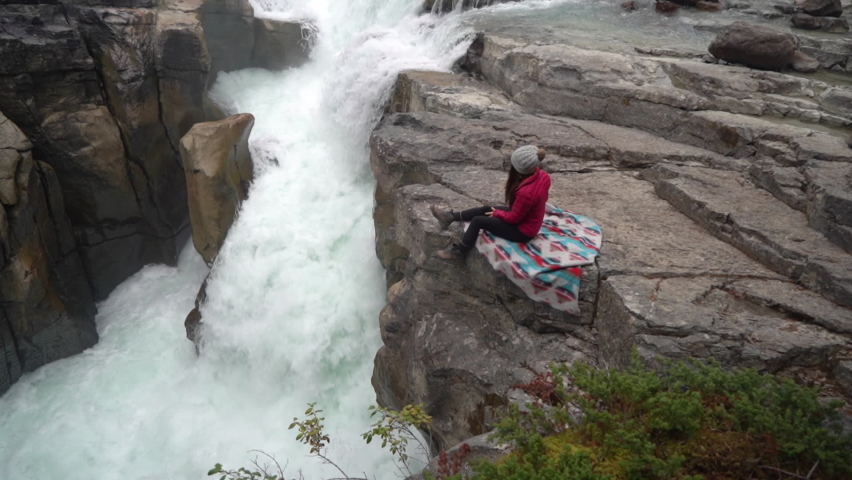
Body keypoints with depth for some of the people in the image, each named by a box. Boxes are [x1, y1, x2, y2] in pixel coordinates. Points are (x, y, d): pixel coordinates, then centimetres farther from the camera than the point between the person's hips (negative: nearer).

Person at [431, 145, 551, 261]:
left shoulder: (525, 192, -39)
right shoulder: (542, 175, -13)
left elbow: (513, 218, -22)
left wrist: (497, 213, -6)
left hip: (523, 231, -8)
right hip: (529, 220, 8)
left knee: (477, 221, -2)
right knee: (485, 209, 15)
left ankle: (458, 252, 18)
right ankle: (451, 216, 30)